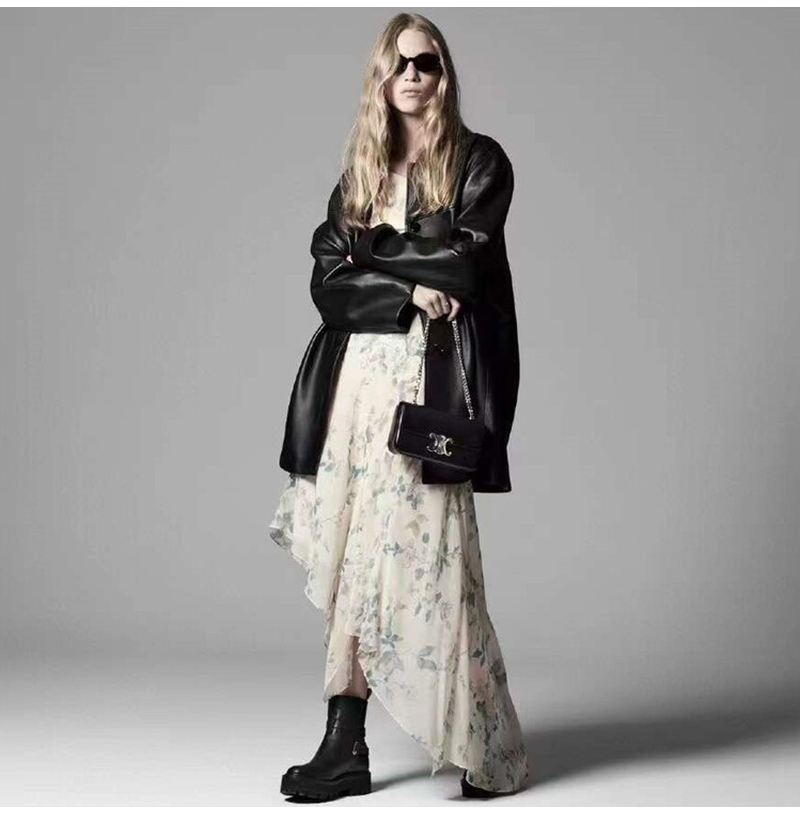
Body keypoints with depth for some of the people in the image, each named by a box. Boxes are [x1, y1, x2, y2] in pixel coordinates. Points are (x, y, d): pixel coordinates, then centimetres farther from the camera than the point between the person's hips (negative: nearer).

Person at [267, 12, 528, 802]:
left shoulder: (479, 162, 4)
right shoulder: (360, 171, 17)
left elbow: (463, 264, -10)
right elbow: (327, 282, 6)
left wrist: (365, 251, -1)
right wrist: (409, 290, -10)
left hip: (429, 378, -5)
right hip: (358, 375, 5)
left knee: (419, 556, -7)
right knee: (351, 559, 2)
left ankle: (487, 751, 4)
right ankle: (344, 745, 7)